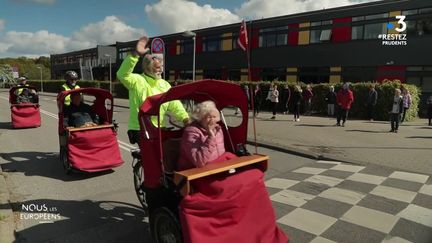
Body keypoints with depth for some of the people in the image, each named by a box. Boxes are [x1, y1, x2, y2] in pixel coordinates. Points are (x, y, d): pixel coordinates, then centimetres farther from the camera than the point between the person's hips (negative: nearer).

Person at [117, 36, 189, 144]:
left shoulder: (165, 85, 9)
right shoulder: (137, 81, -8)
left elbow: (174, 104, 4)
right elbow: (123, 74, -27)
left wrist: (185, 117, -11)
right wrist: (136, 54, -34)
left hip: (158, 130, 6)